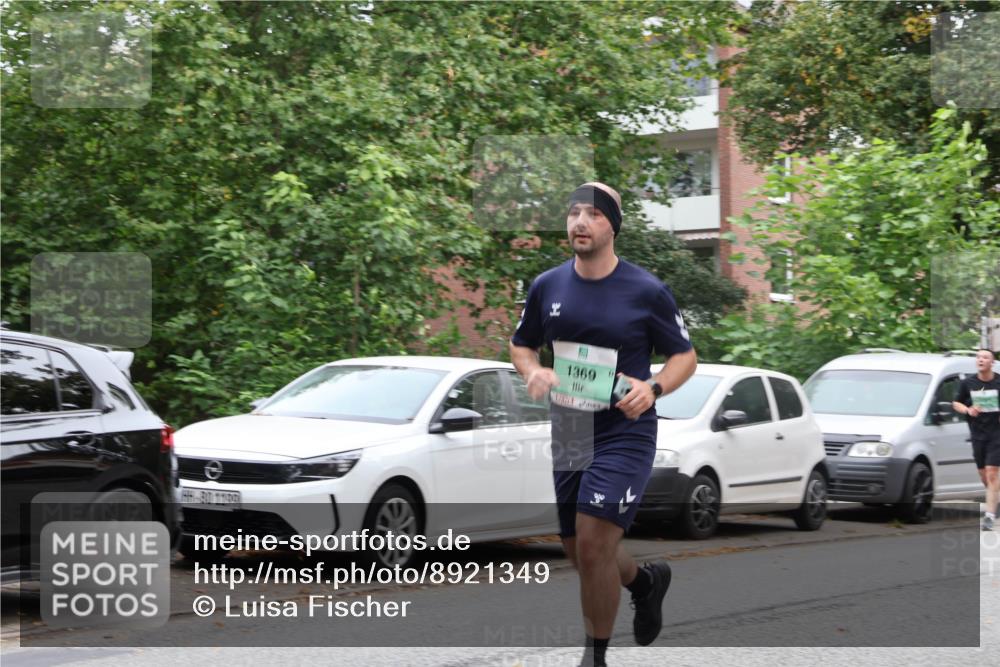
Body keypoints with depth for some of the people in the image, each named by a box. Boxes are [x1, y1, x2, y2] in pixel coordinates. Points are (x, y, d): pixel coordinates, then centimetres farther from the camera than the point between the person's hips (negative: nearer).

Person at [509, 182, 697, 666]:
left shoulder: (647, 291, -8)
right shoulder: (547, 287, 3)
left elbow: (685, 356, 0)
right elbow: (521, 344, 16)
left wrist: (654, 388, -20)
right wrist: (532, 372, -7)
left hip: (624, 433, -5)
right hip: (568, 435, 5)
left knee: (593, 545, -16)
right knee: (580, 554, 14)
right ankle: (645, 581, 46)